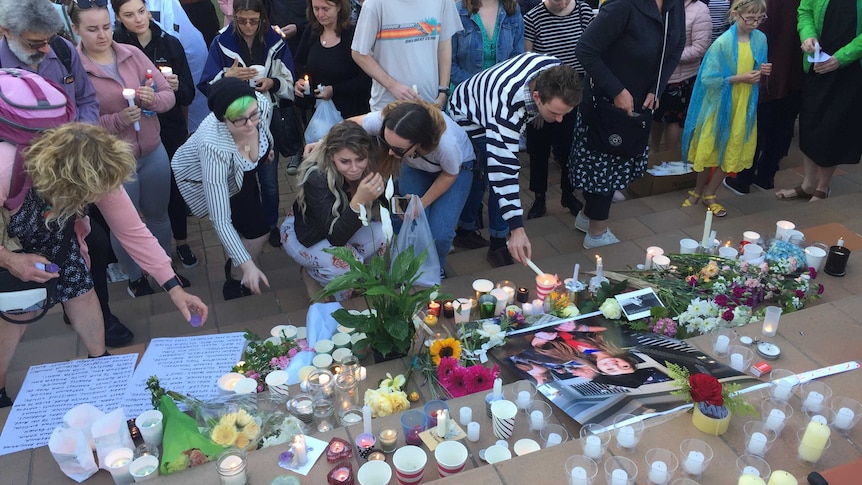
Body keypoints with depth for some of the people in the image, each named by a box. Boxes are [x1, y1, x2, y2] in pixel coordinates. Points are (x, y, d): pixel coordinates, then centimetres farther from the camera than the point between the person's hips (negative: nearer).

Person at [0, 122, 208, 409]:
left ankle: (99, 359, 23)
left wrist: (174, 288, -27)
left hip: (54, 231, 3)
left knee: (81, 291, 0)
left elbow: (133, 232, -25)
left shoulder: (97, 178, -31)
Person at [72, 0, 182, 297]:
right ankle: (135, 278, 36)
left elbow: (169, 95, -1)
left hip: (154, 152, 4)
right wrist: (118, 120, -27)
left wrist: (153, 99, -24)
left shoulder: (133, 54, -3)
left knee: (158, 215, 21)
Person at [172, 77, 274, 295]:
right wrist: (246, 264, -43)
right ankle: (239, 277, 20)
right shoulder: (214, 146, -47)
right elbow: (220, 220, -42)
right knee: (258, 231, -8)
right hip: (202, 178, -5)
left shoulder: (262, 103, -37)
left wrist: (267, 147, 10)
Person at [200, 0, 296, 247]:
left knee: (269, 180, 12)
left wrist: (273, 83, -20)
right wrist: (227, 77, -23)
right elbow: (207, 86, -5)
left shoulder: (276, 43, -6)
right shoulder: (222, 43, -7)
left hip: (267, 121, 0)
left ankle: (271, 225, 33)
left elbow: (291, 84, -1)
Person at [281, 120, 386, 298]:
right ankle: (313, 270, 3)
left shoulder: (367, 170, -21)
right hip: (303, 236, -5)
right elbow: (335, 237, -37)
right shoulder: (316, 179, -35)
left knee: (382, 234, -20)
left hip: (339, 225, 5)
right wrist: (359, 200, -51)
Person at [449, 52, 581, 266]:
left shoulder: (556, 70, -29)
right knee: (498, 177, -6)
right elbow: (503, 168, -49)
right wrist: (517, 229, -52)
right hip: (468, 118, -6)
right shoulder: (508, 107, -48)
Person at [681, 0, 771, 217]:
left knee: (732, 152, 9)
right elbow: (707, 78, -20)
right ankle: (698, 190, 30)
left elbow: (755, 69, 12)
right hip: (719, 104, -4)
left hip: (744, 106, 4)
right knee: (709, 149, 9)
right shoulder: (723, 43, -17)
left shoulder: (760, 39, -2)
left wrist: (763, 71, -10)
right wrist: (739, 78, -23)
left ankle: (709, 194, 24)